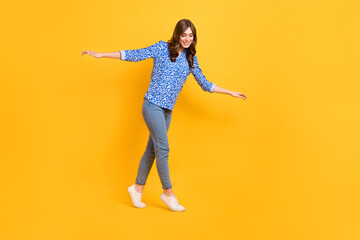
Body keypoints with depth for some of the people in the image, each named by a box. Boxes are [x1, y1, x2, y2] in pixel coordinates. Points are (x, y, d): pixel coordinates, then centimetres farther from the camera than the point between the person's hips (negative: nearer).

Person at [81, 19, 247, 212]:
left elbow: (205, 84, 18)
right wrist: (101, 55, -5)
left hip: (168, 110, 5)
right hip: (153, 105, -5)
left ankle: (138, 188, 22)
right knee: (162, 148, -7)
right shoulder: (162, 48, -3)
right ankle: (168, 192, 6)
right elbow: (134, 55, -2)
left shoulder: (191, 59, 11)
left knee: (153, 149, 9)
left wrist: (230, 92, 20)